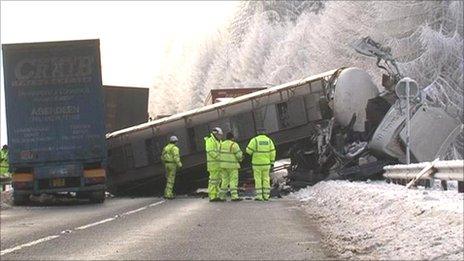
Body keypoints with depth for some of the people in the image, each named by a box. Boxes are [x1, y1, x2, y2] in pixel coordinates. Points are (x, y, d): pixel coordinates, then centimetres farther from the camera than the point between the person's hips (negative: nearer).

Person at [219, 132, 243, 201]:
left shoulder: (222, 144, 8)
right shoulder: (234, 145, -11)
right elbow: (239, 155, -11)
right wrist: (240, 159, 10)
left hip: (223, 165, 6)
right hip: (232, 165, -6)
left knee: (225, 181, 11)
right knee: (233, 181, -4)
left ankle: (221, 196, 6)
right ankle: (234, 196, -10)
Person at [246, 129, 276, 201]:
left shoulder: (254, 140, -6)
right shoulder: (269, 140, 4)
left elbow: (249, 150, -10)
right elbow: (272, 152, 1)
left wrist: (253, 152, 12)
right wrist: (272, 162, 5)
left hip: (257, 163, -3)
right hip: (266, 163, 3)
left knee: (258, 179, 2)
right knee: (266, 179, 10)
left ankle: (259, 196, -2)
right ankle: (266, 196, 8)